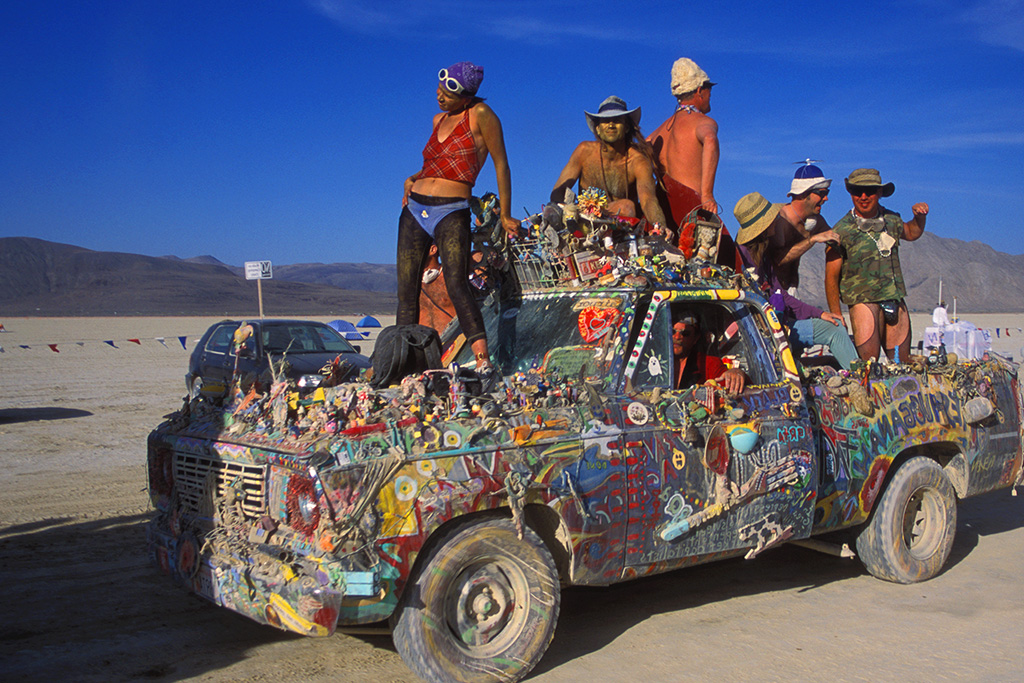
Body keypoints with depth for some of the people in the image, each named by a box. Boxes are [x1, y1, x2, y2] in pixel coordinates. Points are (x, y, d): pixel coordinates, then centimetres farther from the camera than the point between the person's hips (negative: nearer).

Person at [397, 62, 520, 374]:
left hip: (452, 212, -7)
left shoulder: (480, 115, -4)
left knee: (456, 284, -25)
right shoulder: (439, 119, 16)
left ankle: (482, 360, -31)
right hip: (414, 209, 7)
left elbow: (501, 165, -2)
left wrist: (505, 216, -1)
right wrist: (413, 178, 11)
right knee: (406, 291, 3)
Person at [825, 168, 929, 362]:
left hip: (896, 302, 5)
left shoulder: (892, 220, 10)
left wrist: (919, 217, 12)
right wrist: (837, 318, -9)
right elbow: (831, 277, -5)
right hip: (863, 301, -5)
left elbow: (911, 233, 35)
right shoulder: (841, 231, -6)